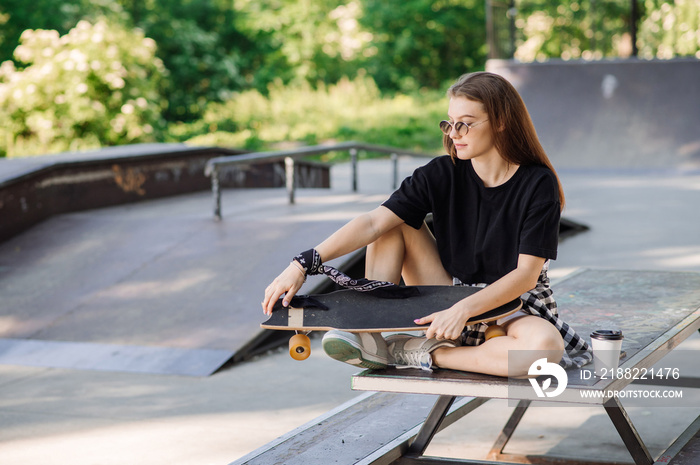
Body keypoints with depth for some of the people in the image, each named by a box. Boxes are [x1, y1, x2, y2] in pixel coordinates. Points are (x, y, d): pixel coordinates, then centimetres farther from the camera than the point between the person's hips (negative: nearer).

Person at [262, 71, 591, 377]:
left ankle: (419, 355, -23)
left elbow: (526, 273, -22)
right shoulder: (443, 174, -6)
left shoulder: (538, 185, -15)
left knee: (545, 345, -38)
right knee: (394, 221, -9)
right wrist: (303, 265, -28)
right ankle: (368, 337, -17)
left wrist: (464, 309, -37)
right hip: (452, 303, 3)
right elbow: (373, 222, -16)